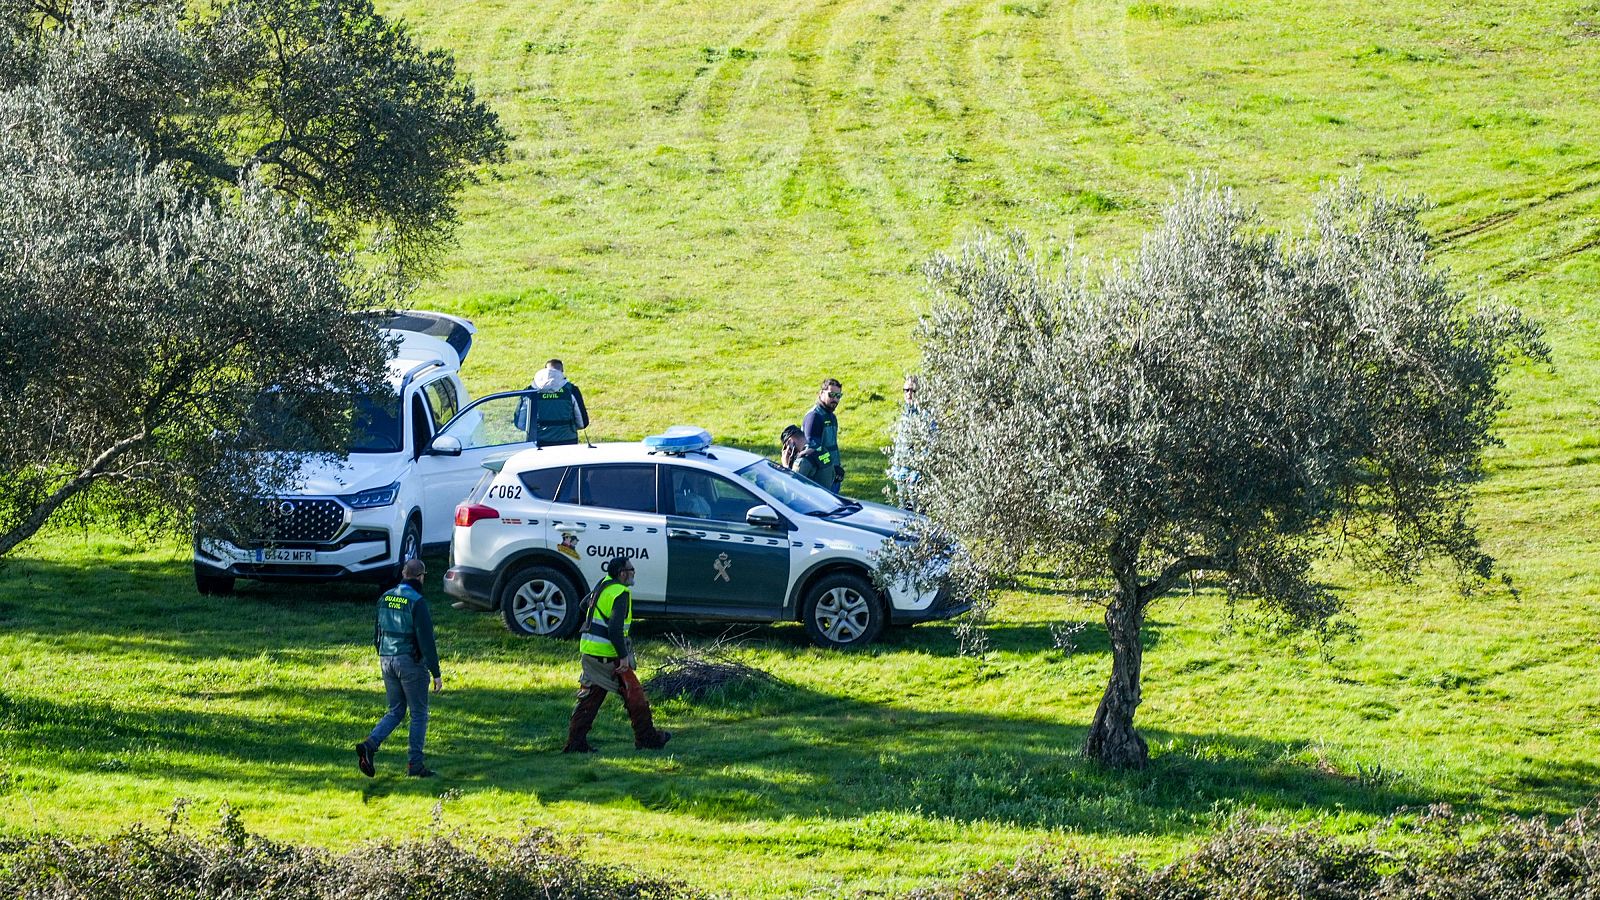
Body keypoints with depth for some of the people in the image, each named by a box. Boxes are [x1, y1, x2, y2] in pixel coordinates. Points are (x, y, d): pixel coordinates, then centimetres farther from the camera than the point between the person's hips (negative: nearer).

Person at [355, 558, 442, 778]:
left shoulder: (385, 598, 6)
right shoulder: (417, 603, -16)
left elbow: (377, 633, 14)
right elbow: (426, 640, -17)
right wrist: (436, 673, -13)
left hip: (387, 660, 6)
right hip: (411, 662, -6)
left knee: (395, 711, 15)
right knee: (419, 714, 6)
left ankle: (370, 745, -7)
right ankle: (415, 764, 6)